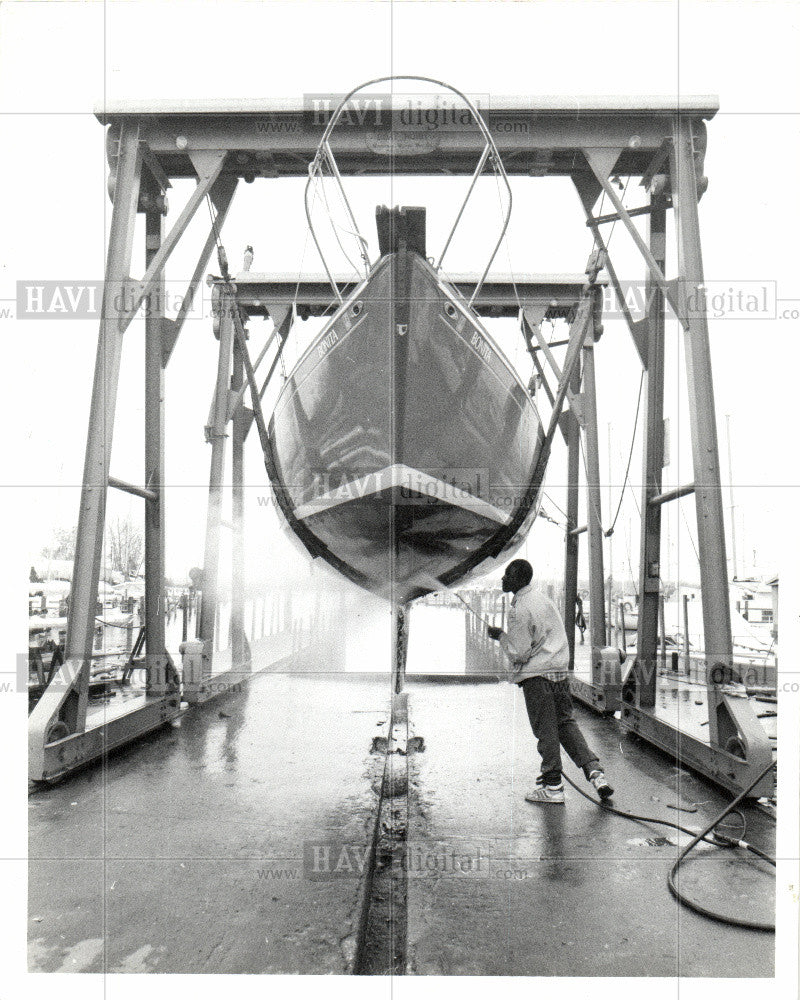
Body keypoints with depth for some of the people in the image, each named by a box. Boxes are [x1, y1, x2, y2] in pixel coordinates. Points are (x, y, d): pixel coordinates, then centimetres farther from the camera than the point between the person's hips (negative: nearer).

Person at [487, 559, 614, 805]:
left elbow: (519, 653, -16)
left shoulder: (519, 610, -16)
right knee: (565, 722, 16)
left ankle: (553, 787, 11)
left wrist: (500, 636, -2)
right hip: (560, 671, 8)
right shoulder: (543, 599, 11)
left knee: (545, 729, 2)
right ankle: (594, 771, 9)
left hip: (535, 675, -8)